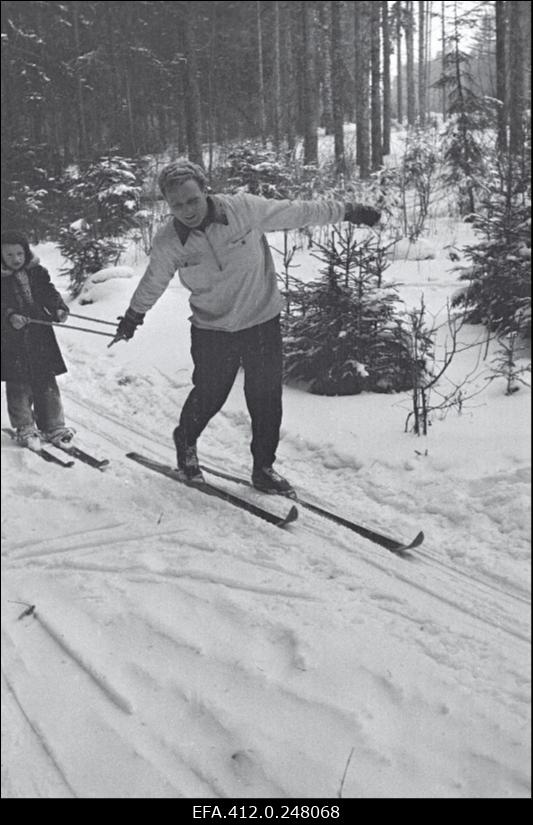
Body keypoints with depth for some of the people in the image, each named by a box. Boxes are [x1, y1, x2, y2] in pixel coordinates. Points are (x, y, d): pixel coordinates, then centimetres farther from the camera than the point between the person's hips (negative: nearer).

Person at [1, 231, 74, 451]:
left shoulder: (37, 273, 9)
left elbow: (49, 293, 8)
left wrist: (59, 309, -11)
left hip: (41, 335, 3)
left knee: (46, 382, 8)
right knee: (19, 385, 1)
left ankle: (53, 426, 17)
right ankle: (25, 429, 12)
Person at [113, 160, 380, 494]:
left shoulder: (245, 209, -17)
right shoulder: (167, 242, -12)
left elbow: (298, 213, -6)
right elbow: (153, 282, 7)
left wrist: (349, 211, -1)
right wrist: (133, 316, 20)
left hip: (263, 320, 1)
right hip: (211, 330, 0)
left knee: (267, 399, 4)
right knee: (209, 396, 5)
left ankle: (263, 468, 23)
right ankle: (185, 443, 38)